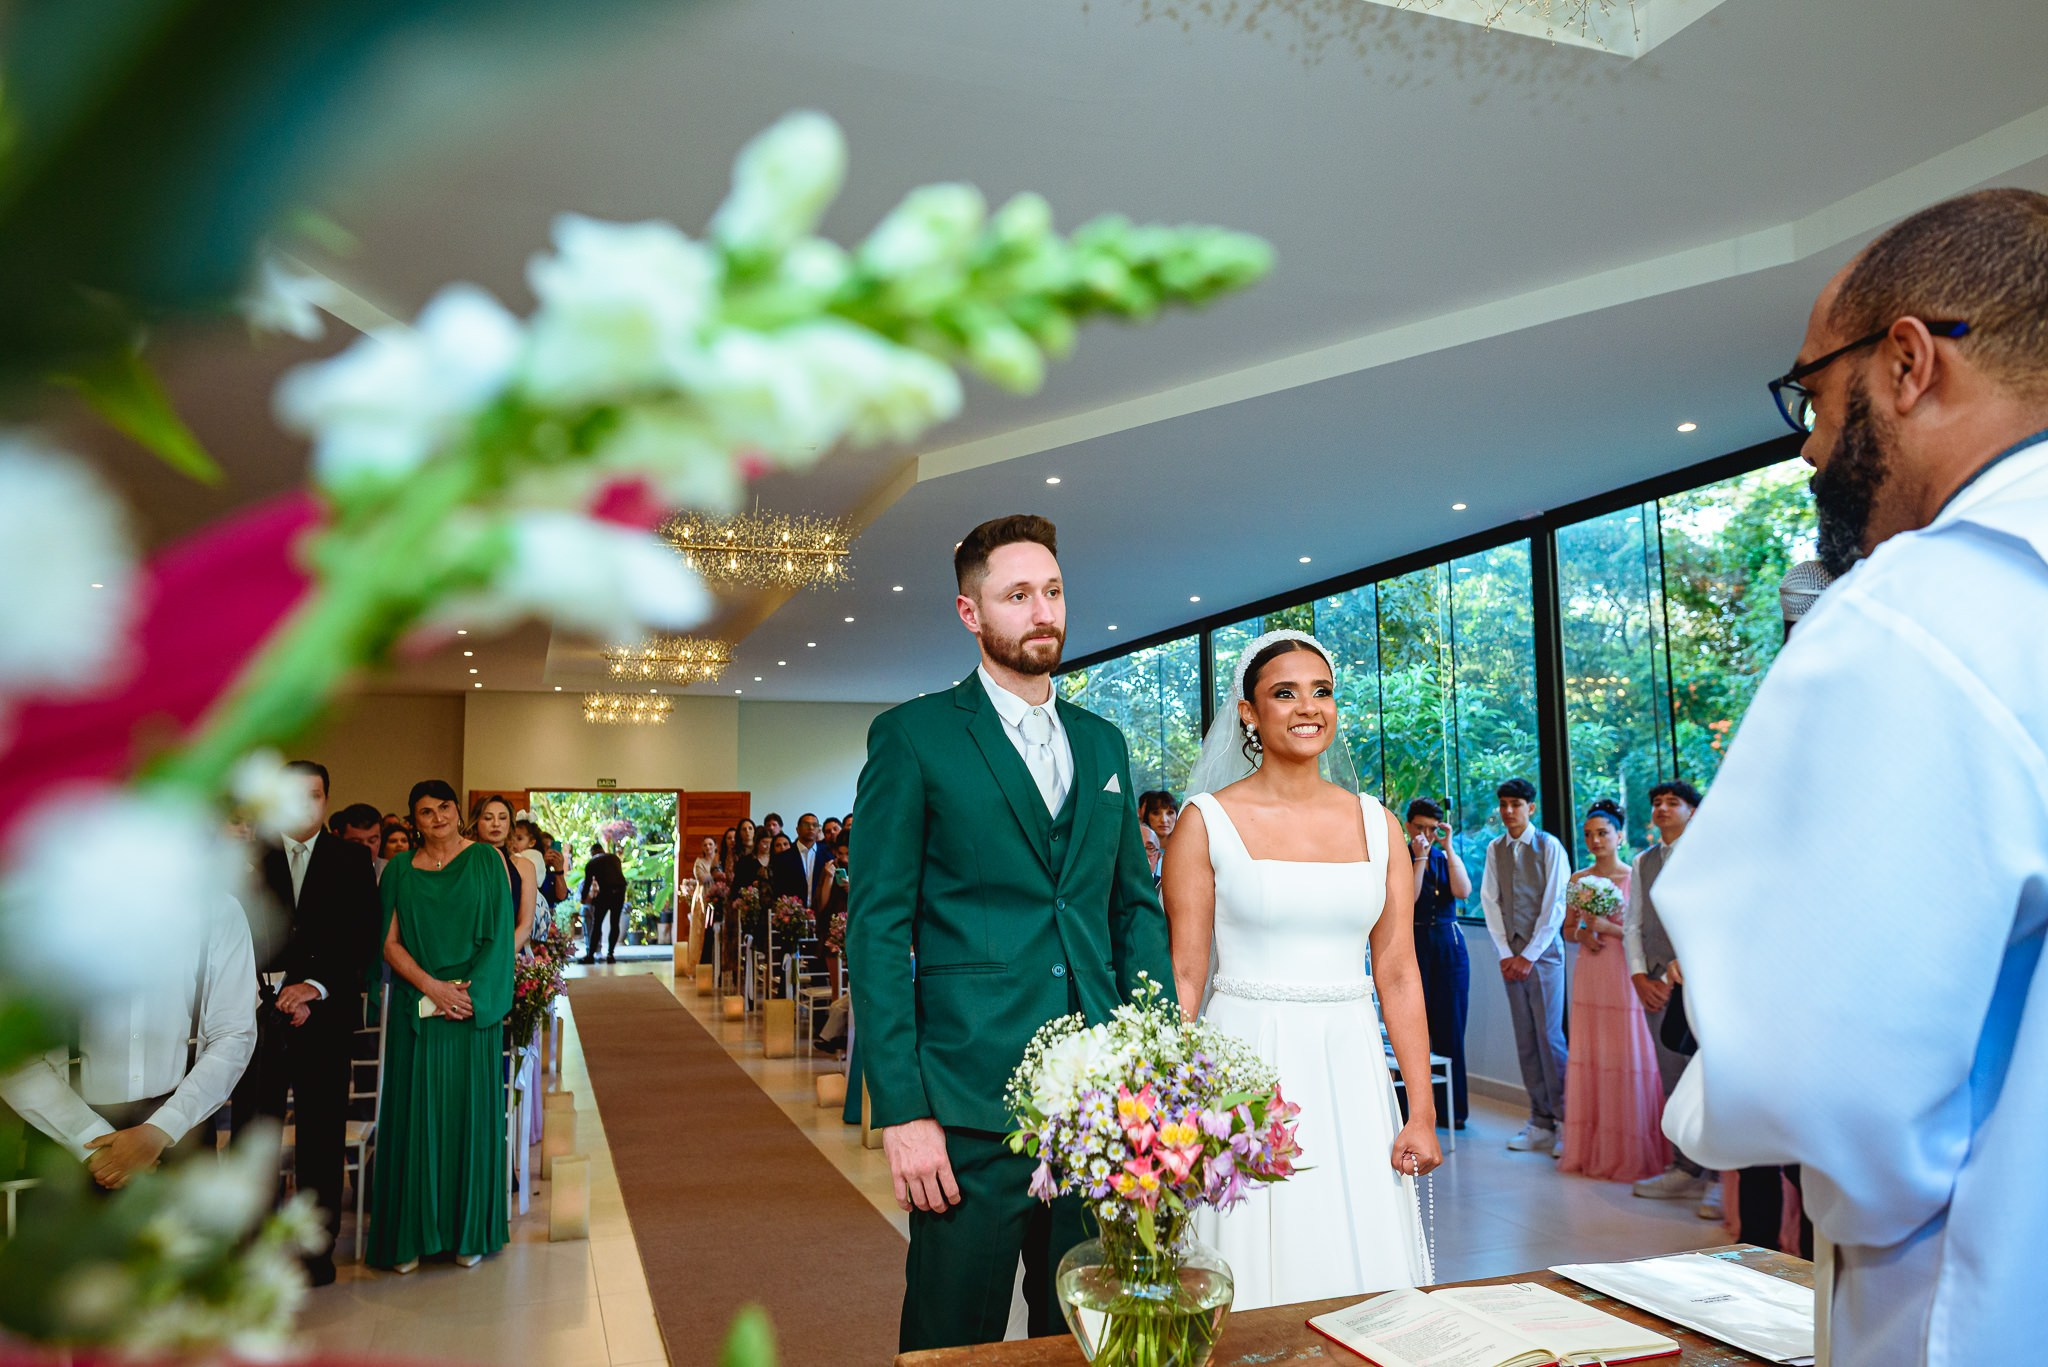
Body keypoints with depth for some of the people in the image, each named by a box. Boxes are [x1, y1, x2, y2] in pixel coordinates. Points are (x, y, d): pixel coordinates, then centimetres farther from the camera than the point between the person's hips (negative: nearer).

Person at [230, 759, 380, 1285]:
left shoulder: (352, 860, 6)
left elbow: (364, 938, 2)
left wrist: (316, 986, -10)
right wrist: (277, 992, -9)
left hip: (326, 1013, 0)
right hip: (260, 1008, 0)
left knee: (322, 1137, 5)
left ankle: (317, 1249, 16)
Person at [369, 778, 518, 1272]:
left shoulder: (485, 860, 2)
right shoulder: (400, 869, 7)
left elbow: (499, 933, -2)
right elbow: (390, 941, 2)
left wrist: (470, 992, -12)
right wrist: (431, 987, -11)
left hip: (473, 1004, -1)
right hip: (415, 1007, 1)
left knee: (471, 1113, 3)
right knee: (415, 1114, 3)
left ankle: (469, 1231, 14)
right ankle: (411, 1233, 14)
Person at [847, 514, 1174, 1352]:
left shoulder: (1104, 744, 13)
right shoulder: (913, 738, -3)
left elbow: (1137, 909, 14)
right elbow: (877, 928, -7)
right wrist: (900, 1110, -13)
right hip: (971, 1106, -5)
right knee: (956, 1338, 8)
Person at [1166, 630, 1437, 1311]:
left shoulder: (1376, 823, 7)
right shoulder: (1207, 821, -3)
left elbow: (1398, 973, 7)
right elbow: (1183, 975, -4)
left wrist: (1421, 1113, 3)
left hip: (1351, 1071, 3)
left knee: (1366, 1274, 8)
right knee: (1264, 1270, 3)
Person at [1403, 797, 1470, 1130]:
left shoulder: (1448, 859, 11)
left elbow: (1463, 892, -8)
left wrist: (1447, 848, -9)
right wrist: (1420, 858, -15)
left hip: (1450, 948, 3)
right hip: (1413, 948, -3)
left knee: (1451, 1030, 5)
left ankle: (1452, 1110, 14)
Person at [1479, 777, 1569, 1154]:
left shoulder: (1549, 846, -4)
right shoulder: (1495, 849, 9)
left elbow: (1554, 905, -7)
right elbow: (1490, 901, 8)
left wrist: (1529, 955, -9)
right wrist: (1505, 954, 0)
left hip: (1543, 952, -4)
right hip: (1511, 954, 4)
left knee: (1549, 1036, -7)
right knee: (1525, 1041, 5)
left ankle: (1565, 1119, 2)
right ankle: (1541, 1123, 11)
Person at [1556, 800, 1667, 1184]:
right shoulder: (1578, 880, 10)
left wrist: (1607, 927, -16)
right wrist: (1583, 936, -3)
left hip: (1625, 975, -4)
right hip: (1589, 975, 5)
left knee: (1626, 1058, -3)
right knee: (1589, 1057, 6)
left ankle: (1629, 1152, 7)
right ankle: (1589, 1148, 13)